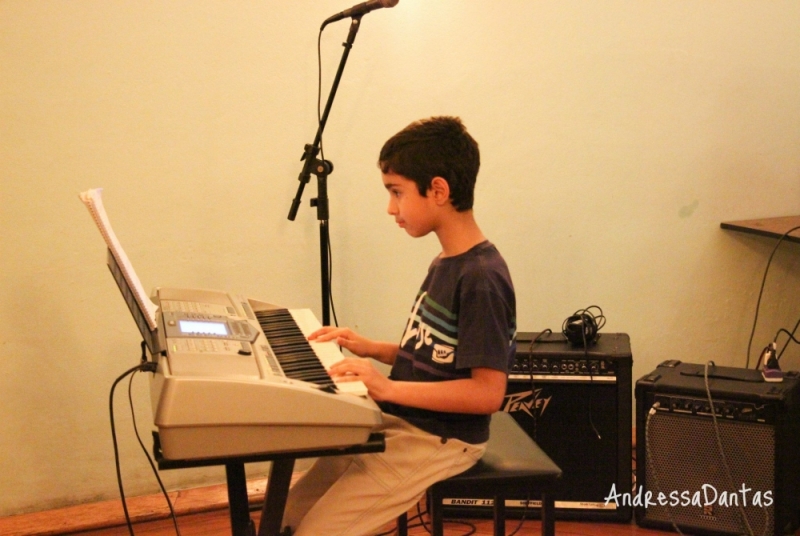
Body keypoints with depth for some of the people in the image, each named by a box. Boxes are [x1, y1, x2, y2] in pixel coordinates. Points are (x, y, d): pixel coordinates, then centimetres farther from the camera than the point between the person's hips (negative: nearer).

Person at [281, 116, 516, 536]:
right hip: (400, 426, 9)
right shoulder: (445, 264, 10)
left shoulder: (482, 278, -20)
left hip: (440, 442, -9)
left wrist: (387, 388, -28)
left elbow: (487, 391, -24)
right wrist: (372, 349, 5)